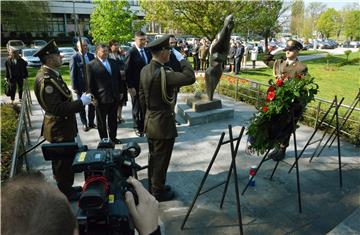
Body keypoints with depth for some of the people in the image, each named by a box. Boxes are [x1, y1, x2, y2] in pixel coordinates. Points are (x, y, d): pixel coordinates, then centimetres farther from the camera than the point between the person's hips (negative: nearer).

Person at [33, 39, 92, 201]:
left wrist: (79, 100, 6)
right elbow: (57, 108, -30)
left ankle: (65, 188, 40)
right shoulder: (46, 80, -26)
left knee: (62, 161, 23)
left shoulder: (50, 74, 5)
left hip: (60, 126, 10)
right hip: (59, 129, -10)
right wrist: (81, 102, -25)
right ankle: (65, 193, 26)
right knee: (63, 162, 7)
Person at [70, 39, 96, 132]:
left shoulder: (91, 56, 5)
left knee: (92, 104, 11)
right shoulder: (74, 58, -9)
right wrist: (74, 87, -13)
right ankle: (84, 123, 22)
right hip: (81, 86, -4)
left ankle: (91, 122, 25)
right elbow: (72, 74, -10)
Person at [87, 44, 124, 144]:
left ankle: (113, 137, 30)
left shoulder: (113, 62, 8)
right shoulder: (91, 65, -7)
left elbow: (119, 78, 12)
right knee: (101, 121, 10)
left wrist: (121, 91, 9)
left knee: (113, 119, 15)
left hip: (115, 97, 5)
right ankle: (104, 139, 24)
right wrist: (93, 97, -9)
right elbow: (90, 84, -7)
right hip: (101, 98, -4)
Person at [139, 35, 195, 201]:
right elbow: (190, 78, -30)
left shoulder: (145, 70, 3)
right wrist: (185, 63, -12)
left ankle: (153, 187, 38)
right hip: (163, 123, -9)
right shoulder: (162, 72, -24)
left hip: (150, 121, 9)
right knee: (161, 160, 7)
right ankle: (158, 193, 24)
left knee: (153, 157, 22)